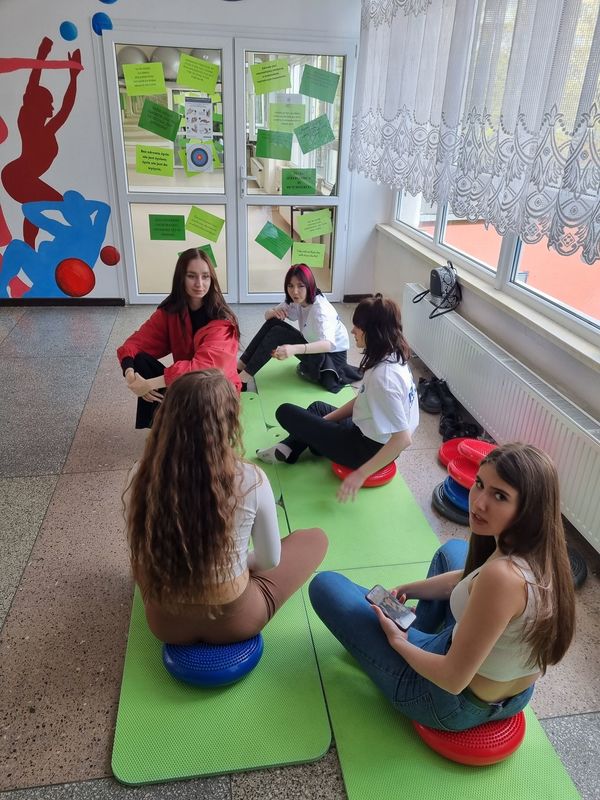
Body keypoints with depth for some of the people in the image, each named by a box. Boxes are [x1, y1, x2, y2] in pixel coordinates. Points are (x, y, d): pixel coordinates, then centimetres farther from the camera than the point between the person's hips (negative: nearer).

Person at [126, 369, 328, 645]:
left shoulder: (143, 481, -19)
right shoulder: (250, 480, -27)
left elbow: (143, 556, -2)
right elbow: (270, 561, -10)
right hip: (234, 622, -3)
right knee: (316, 538, 15)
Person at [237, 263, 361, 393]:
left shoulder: (320, 308, -28)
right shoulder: (295, 301, -5)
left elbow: (329, 343, -44)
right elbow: (267, 315, 3)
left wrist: (294, 349, -59)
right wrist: (274, 312, -23)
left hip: (333, 356, -7)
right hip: (315, 350, 7)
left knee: (277, 333, -24)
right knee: (273, 323, -12)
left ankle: (245, 376, -17)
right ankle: (241, 365, -8)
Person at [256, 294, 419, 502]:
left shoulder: (383, 375, -32)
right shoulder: (391, 358, -2)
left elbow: (403, 438, -34)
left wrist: (361, 474, -31)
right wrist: (326, 419, 11)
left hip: (369, 449, -9)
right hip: (372, 435, 9)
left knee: (285, 413, -1)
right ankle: (289, 448, 24)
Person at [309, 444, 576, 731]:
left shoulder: (502, 577, -39)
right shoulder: (540, 551, -13)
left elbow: (453, 680, -28)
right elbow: (469, 579, 7)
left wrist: (398, 642, -11)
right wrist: (407, 589, 4)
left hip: (458, 705, -7)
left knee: (326, 585, 1)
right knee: (453, 550, 26)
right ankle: (417, 636, 27)